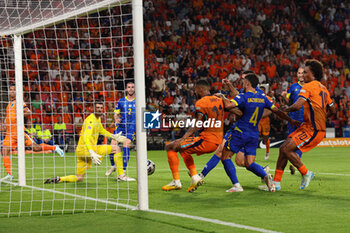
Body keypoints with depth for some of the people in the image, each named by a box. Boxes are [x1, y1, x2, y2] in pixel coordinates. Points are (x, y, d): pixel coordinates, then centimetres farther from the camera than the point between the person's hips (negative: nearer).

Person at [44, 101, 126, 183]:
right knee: (116, 148, -9)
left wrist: (113, 136, 34)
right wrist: (92, 153, -43)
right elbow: (86, 138, -30)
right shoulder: (91, 120, -16)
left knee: (79, 178, 11)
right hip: (84, 149, -10)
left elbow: (101, 130, 39)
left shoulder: (98, 118, 15)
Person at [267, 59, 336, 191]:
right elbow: (333, 110, 24)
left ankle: (306, 174, -2)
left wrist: (286, 109, -2)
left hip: (313, 130, -9)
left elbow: (297, 106, -21)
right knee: (283, 149, 5)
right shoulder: (323, 89, 18)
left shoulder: (309, 86, -10)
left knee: (287, 149, -17)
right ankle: (276, 182, 7)